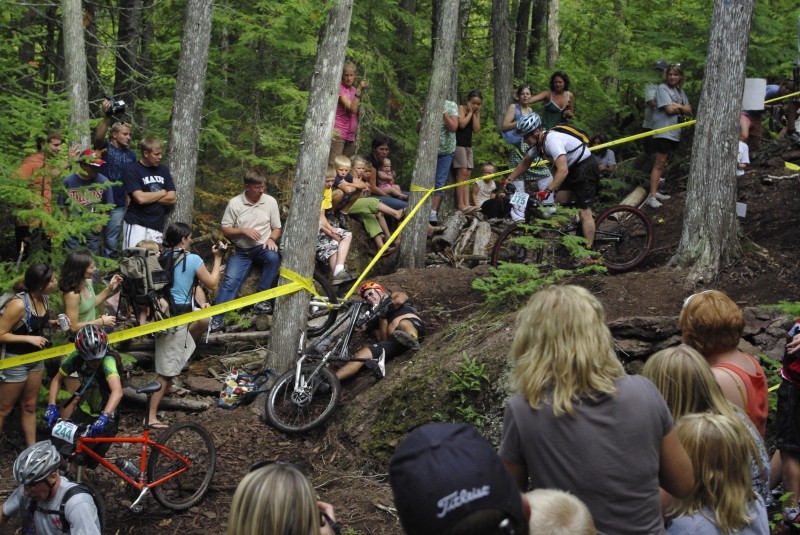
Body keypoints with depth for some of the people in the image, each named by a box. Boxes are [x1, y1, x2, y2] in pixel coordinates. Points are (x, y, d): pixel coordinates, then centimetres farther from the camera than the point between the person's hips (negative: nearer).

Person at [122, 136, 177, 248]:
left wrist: (148, 197, -6)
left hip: (157, 226, 5)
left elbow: (172, 198, 4)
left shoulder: (163, 170, 11)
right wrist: (162, 193, -3)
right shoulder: (132, 170, -5)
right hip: (136, 225, -5)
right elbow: (140, 198, -17)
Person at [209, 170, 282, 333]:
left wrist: (272, 239, -14)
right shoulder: (234, 203, -2)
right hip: (241, 251, 0)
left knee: (273, 257, -34)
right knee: (230, 281, -20)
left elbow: (277, 228, 8)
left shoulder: (270, 201, 1)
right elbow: (225, 230, 1)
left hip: (262, 247, 0)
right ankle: (217, 319, -21)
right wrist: (243, 230, -16)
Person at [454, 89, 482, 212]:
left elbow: (476, 129, 1)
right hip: (458, 144, -8)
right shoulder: (461, 108, -6)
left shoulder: (476, 112, 12)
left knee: (467, 175, 3)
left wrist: (475, 114, -2)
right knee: (462, 173, -13)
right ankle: (460, 204, -15)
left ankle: (466, 204, 0)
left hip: (468, 145, 8)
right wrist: (470, 112, -10)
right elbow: (462, 124, -21)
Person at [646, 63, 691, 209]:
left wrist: (677, 106, -10)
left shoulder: (680, 92, 15)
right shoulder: (662, 88, -8)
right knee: (659, 163, -11)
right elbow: (670, 109, -18)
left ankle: (656, 192, 17)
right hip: (663, 130, -7)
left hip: (674, 132, 7)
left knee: (662, 163, 11)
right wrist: (682, 107, 0)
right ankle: (652, 197, -13)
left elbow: (689, 110, 8)